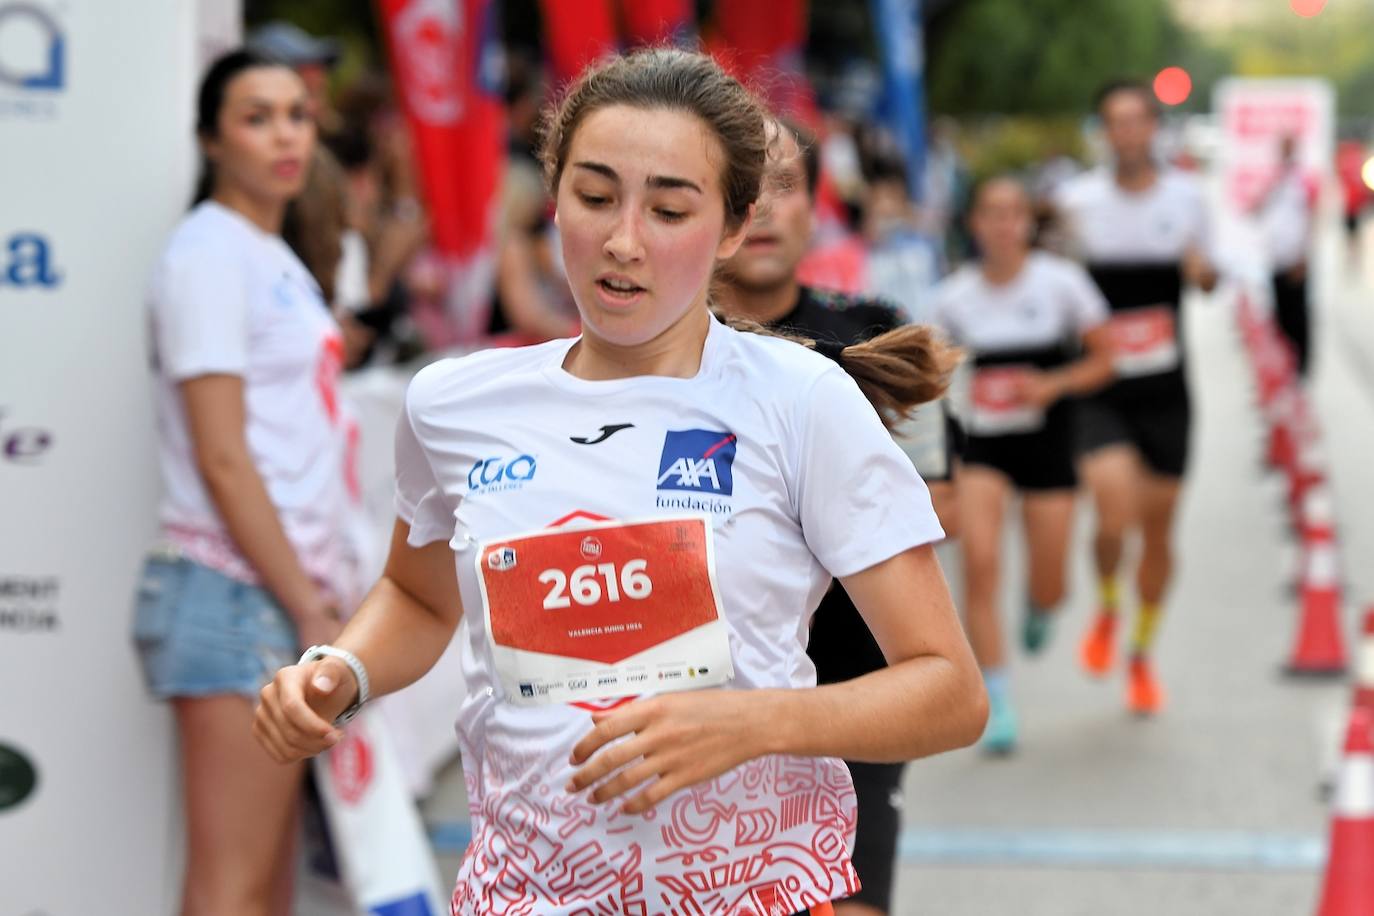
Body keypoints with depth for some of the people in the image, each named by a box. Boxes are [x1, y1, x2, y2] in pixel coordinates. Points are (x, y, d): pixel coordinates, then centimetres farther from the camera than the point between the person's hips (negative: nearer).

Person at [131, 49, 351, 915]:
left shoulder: (278, 258, 18)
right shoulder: (210, 253, -9)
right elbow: (221, 460, -14)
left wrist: (320, 598, 12)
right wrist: (309, 610, -13)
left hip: (290, 585, 9)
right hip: (237, 592, -9)